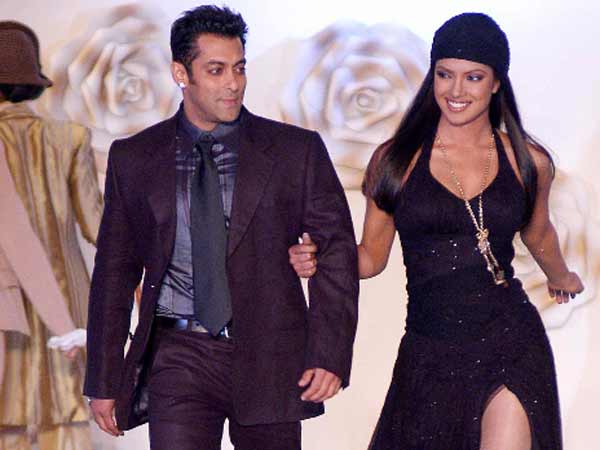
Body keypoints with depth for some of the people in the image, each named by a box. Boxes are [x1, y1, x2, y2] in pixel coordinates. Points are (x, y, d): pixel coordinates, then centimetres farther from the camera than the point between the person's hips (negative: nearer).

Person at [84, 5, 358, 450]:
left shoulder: (297, 150, 2)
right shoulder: (133, 158, 6)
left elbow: (336, 250, 2)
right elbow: (115, 270, 9)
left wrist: (331, 355, -9)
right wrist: (105, 381, 6)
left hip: (269, 356, 0)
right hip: (179, 355, 0)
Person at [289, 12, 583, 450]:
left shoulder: (529, 162, 4)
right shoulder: (395, 159, 1)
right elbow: (372, 255, 9)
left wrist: (561, 278, 41)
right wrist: (317, 261, -10)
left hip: (511, 346, -1)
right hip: (430, 356, 1)